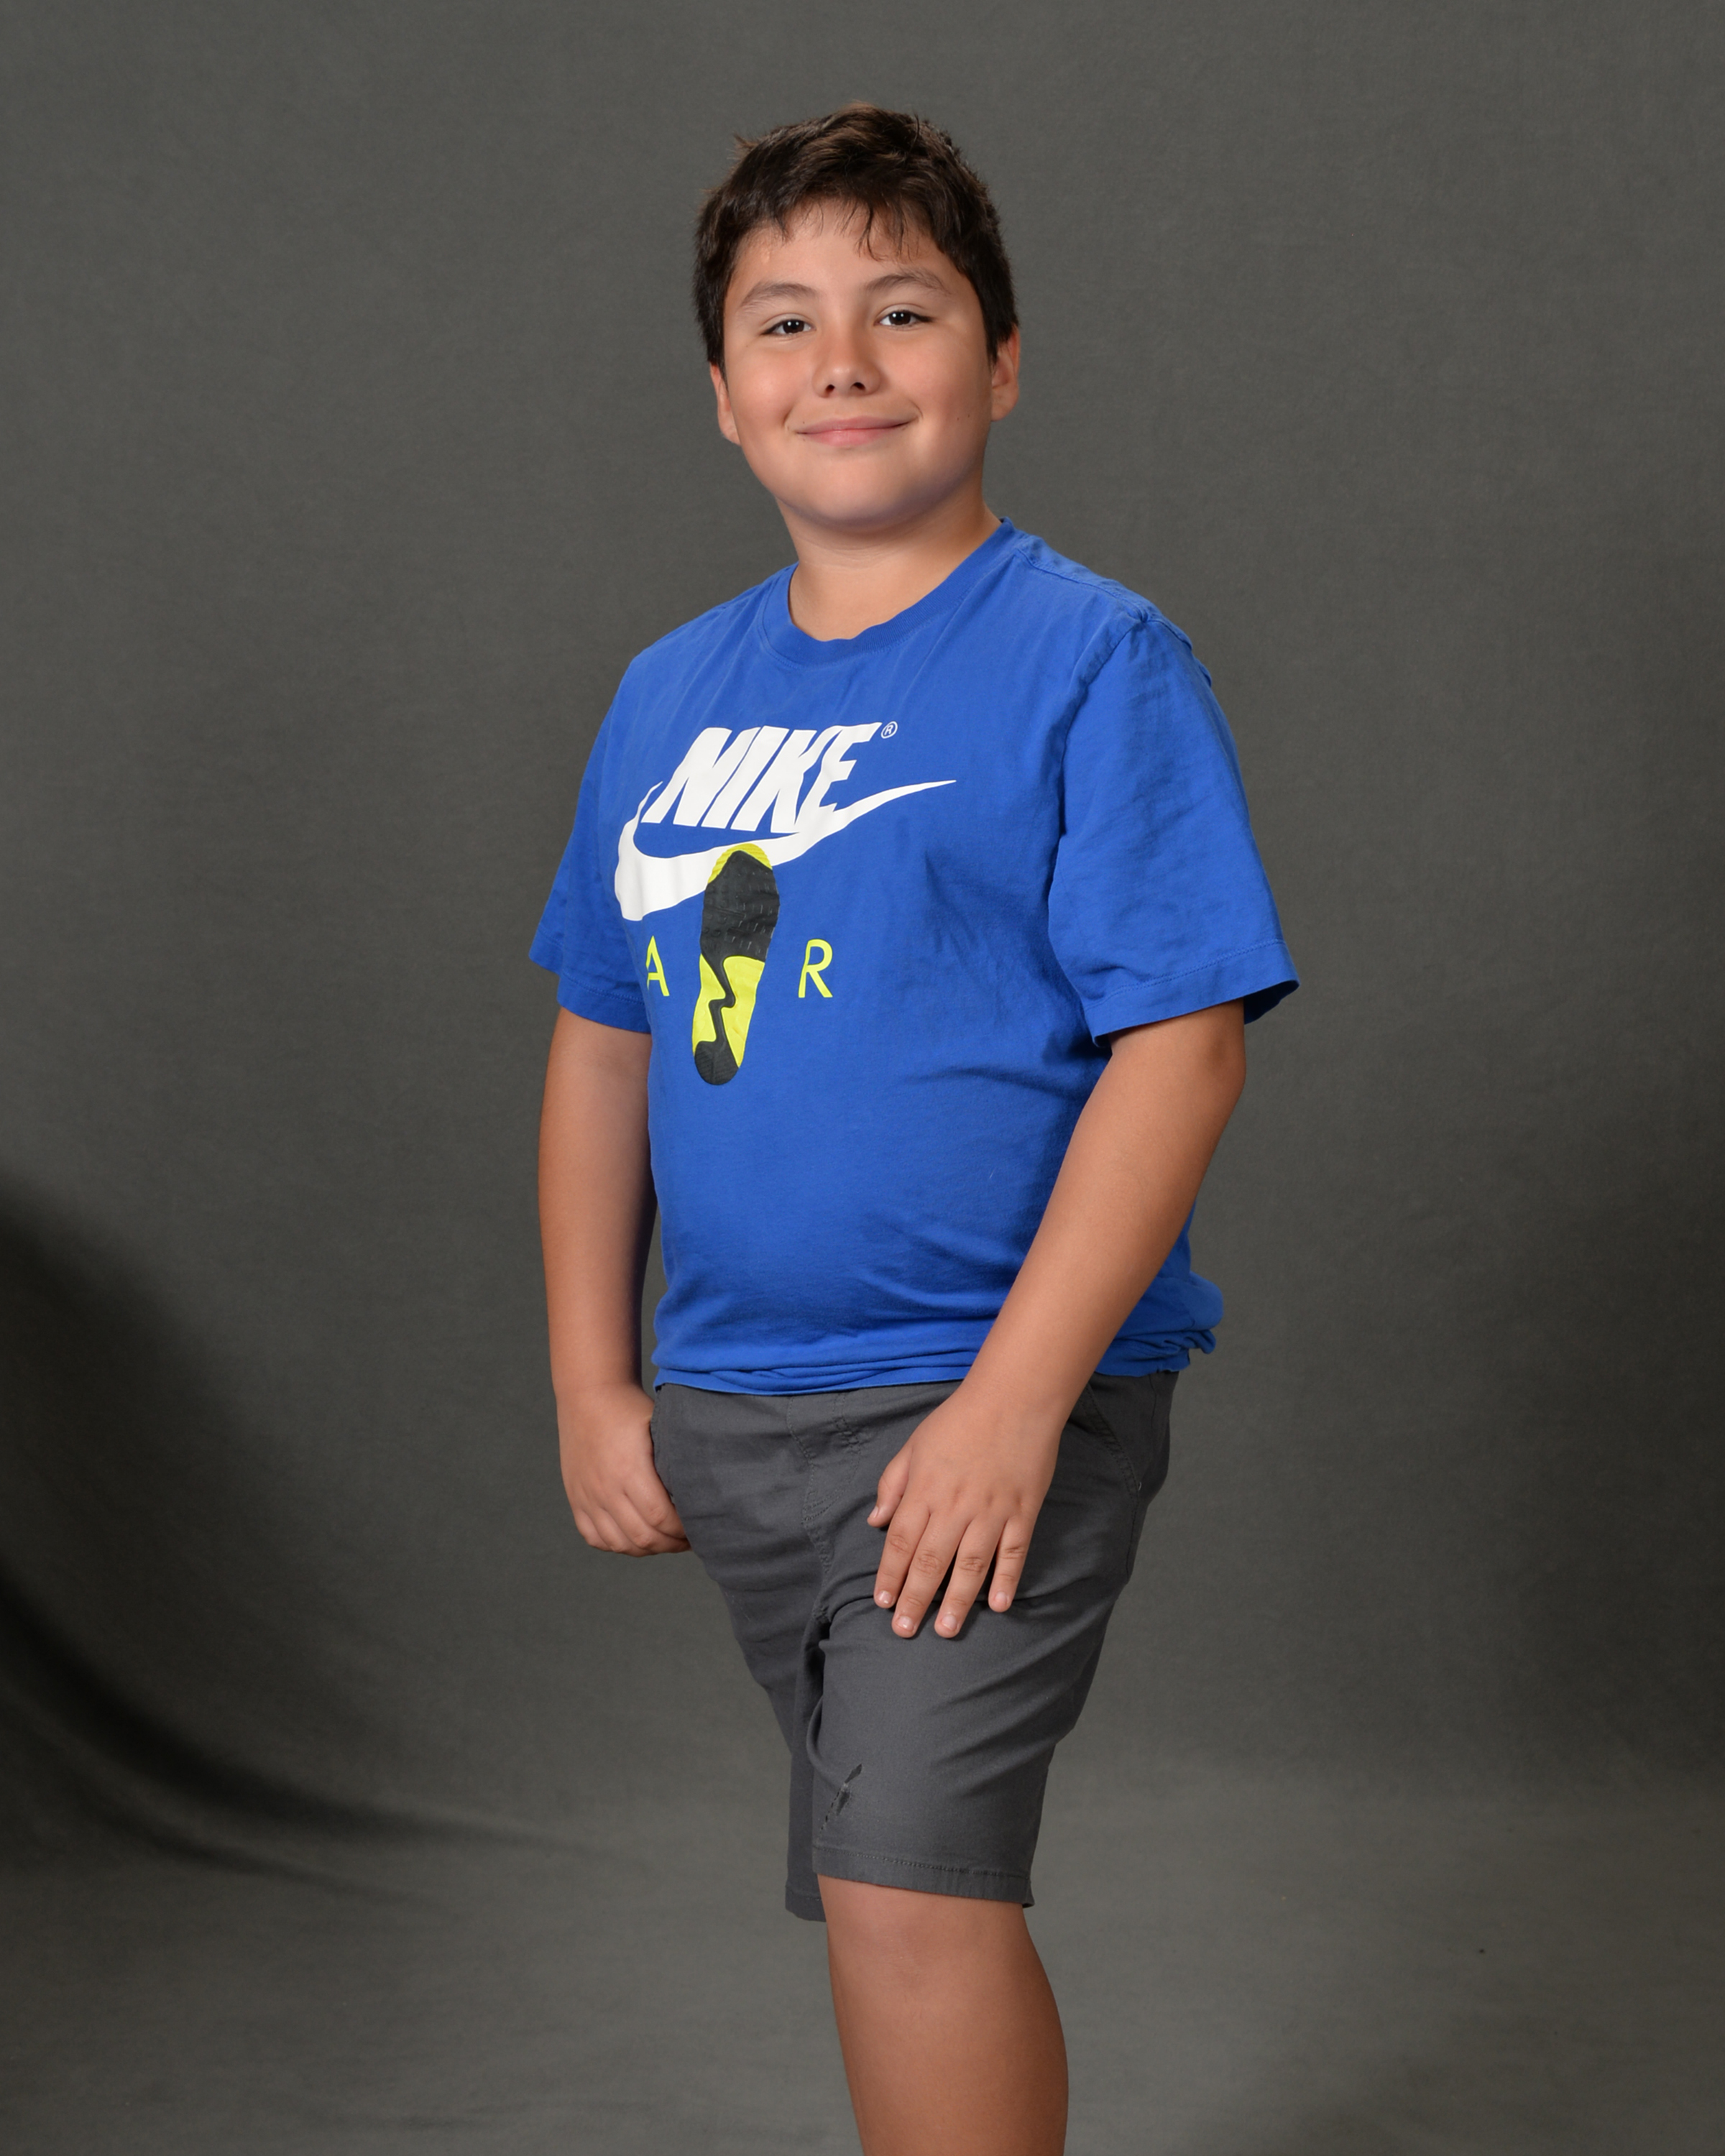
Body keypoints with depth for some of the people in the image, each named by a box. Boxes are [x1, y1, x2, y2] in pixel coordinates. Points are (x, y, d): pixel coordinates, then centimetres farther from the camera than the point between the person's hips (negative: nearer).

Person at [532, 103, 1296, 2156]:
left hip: (990, 1402, -6)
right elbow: (602, 1043, 15)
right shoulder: (669, 694, 10)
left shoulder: (1090, 658, -9)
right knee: (904, 1885, 17)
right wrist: (593, 1381, 9)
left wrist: (1016, 1398, -19)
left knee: (908, 1887, -12)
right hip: (728, 1412, 6)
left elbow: (1178, 1045, -15)